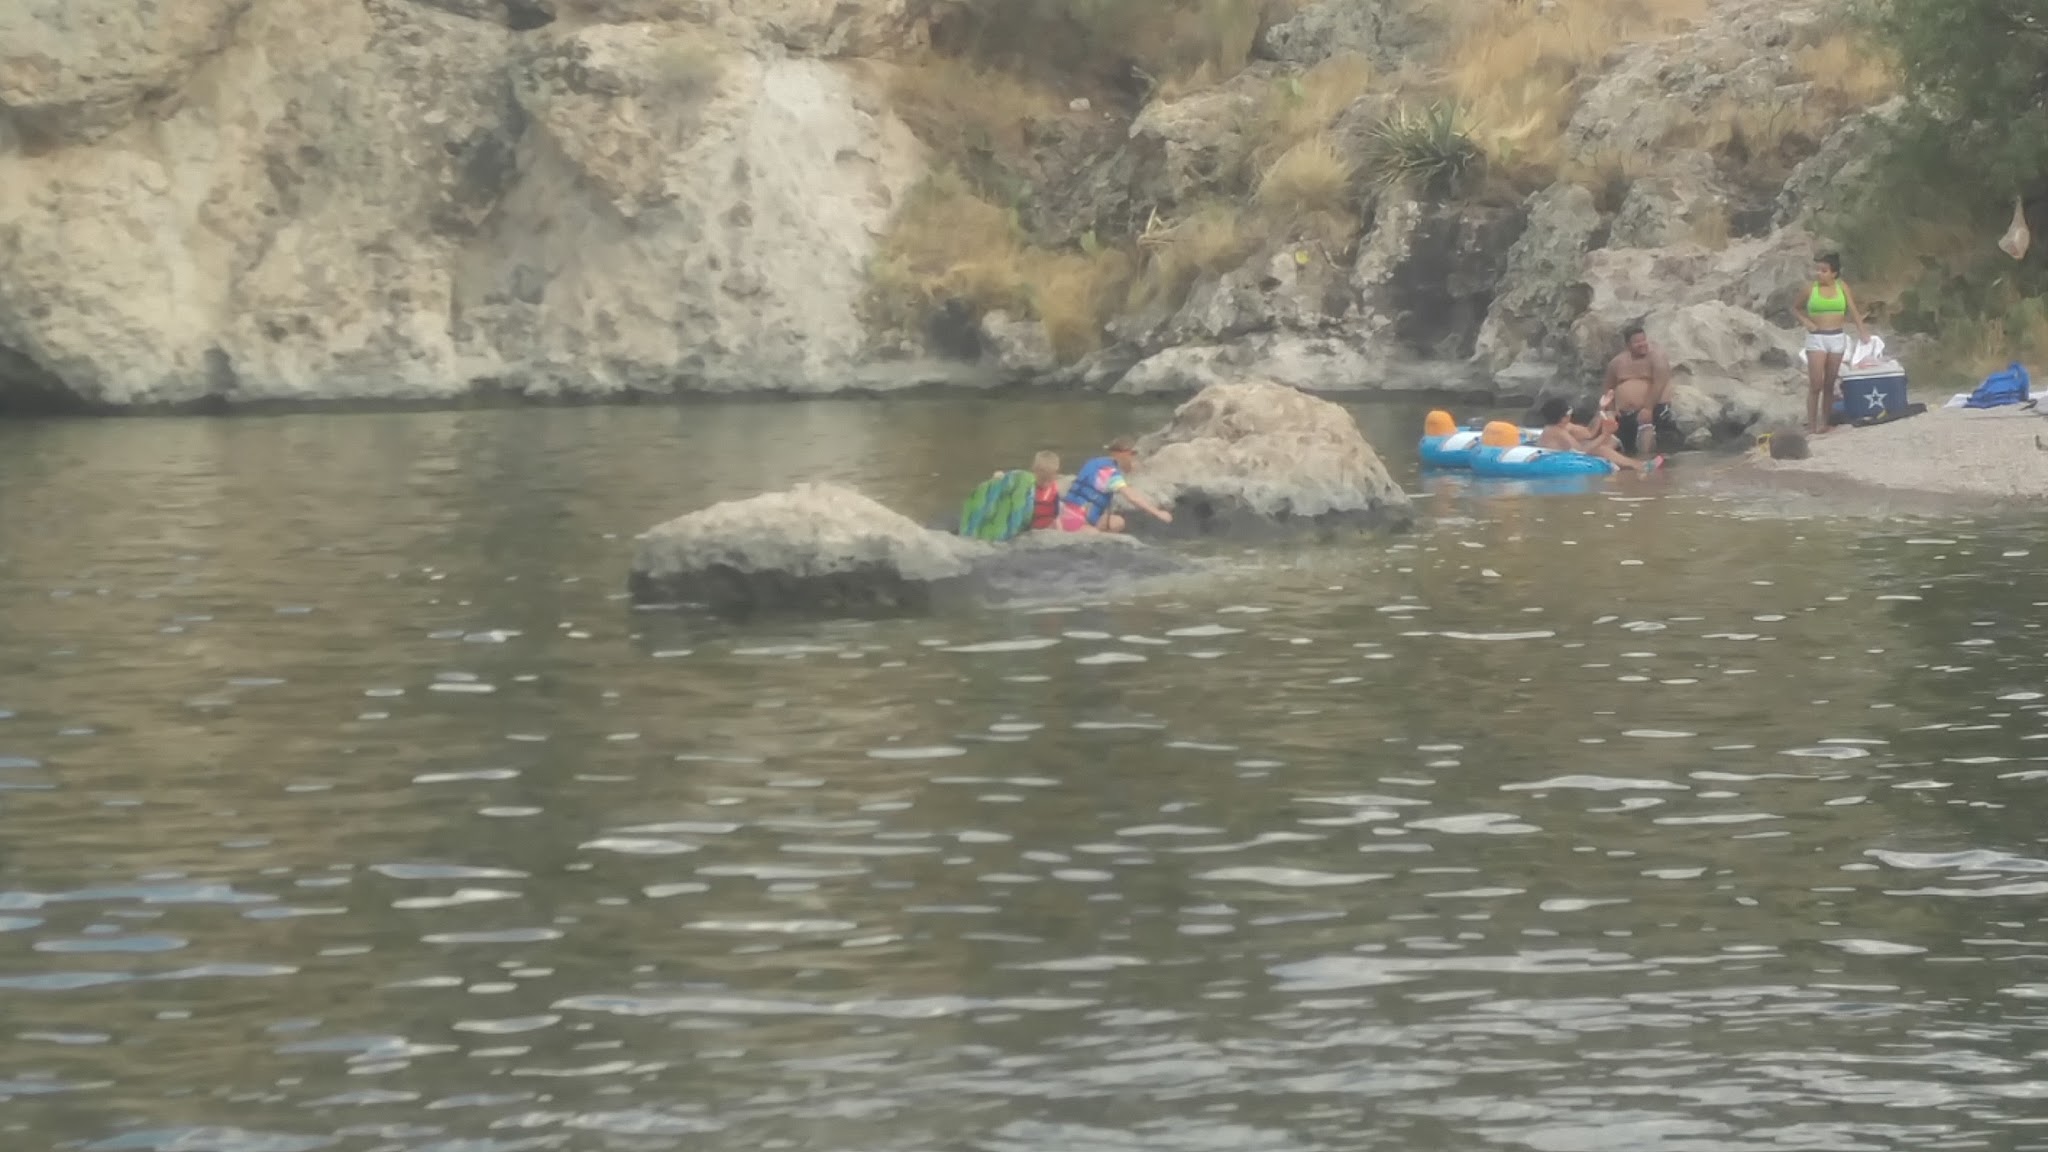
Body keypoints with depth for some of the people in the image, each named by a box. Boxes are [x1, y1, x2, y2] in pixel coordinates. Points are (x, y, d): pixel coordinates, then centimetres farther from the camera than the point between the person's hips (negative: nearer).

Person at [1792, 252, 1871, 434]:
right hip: (1816, 338, -2)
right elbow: (1795, 308, 13)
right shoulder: (1810, 289, -1)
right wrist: (1806, 322, -3)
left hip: (1837, 338, 2)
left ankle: (1824, 421, 17)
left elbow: (1853, 310, 0)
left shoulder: (1842, 287, 1)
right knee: (1815, 384, -8)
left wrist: (1861, 328, -13)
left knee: (1830, 384, 7)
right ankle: (1811, 423, -4)